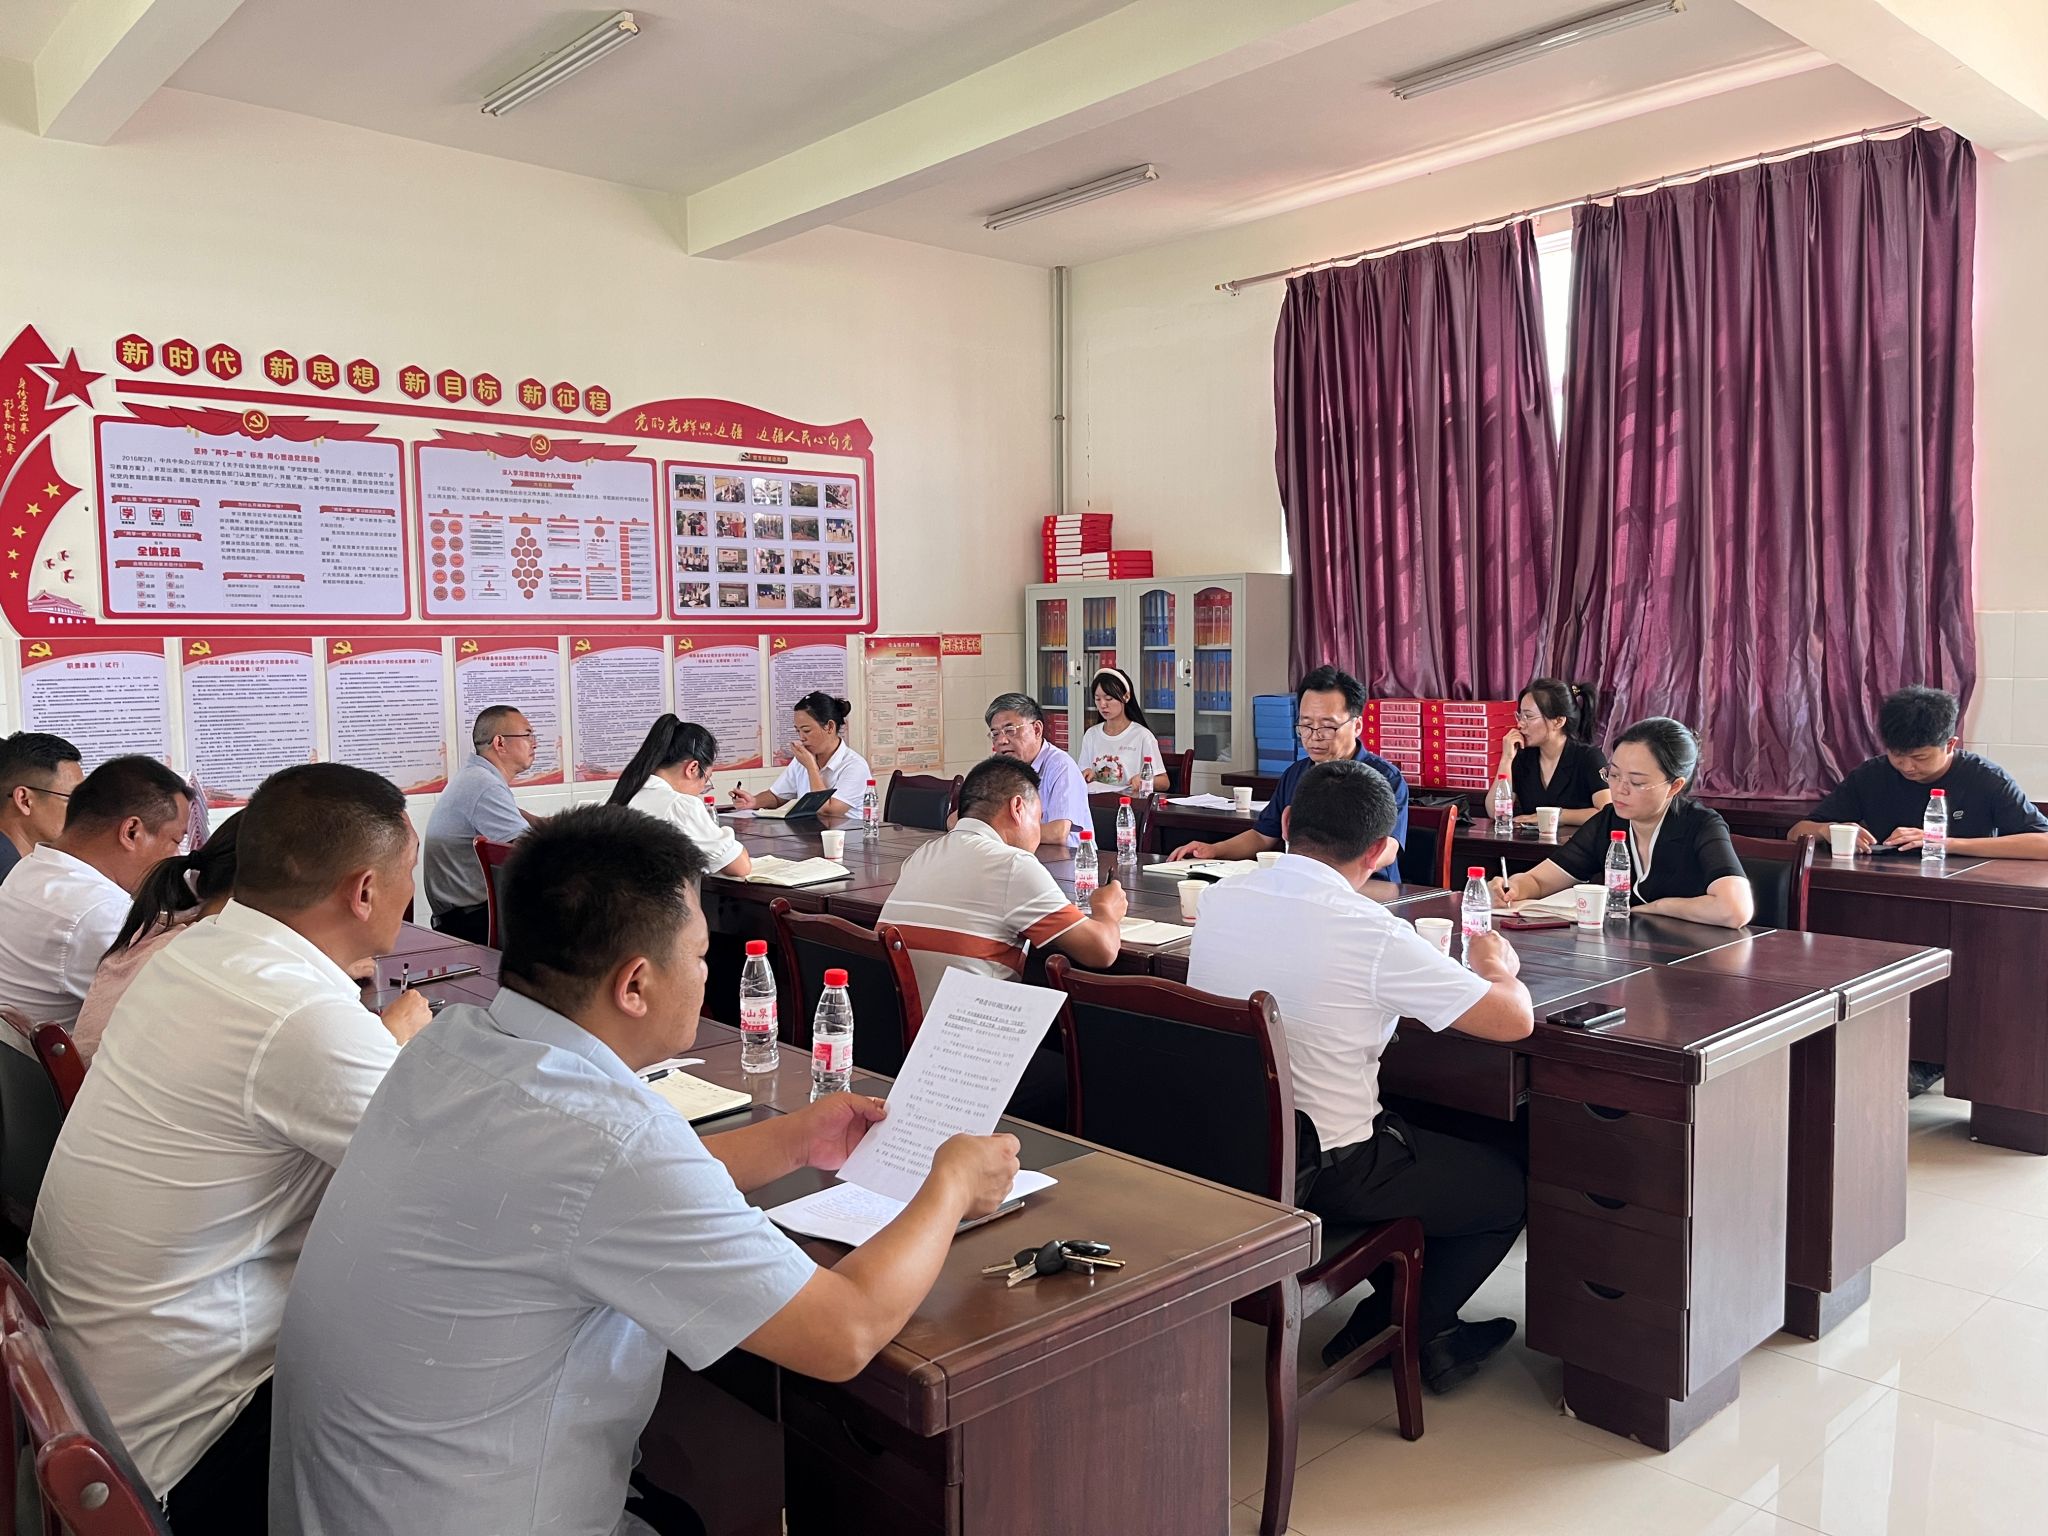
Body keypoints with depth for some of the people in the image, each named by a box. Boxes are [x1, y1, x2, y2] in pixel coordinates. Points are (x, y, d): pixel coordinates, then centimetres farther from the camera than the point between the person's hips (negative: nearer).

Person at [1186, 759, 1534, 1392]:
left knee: (1415, 1134, 32)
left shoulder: (1218, 899, -5)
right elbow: (1515, 1020, -17)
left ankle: (1389, 1304, 35)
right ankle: (1419, 1333, 28)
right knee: (1507, 1186, 17)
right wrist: (1498, 968, 5)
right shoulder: (1372, 936, -24)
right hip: (1321, 1170, -7)